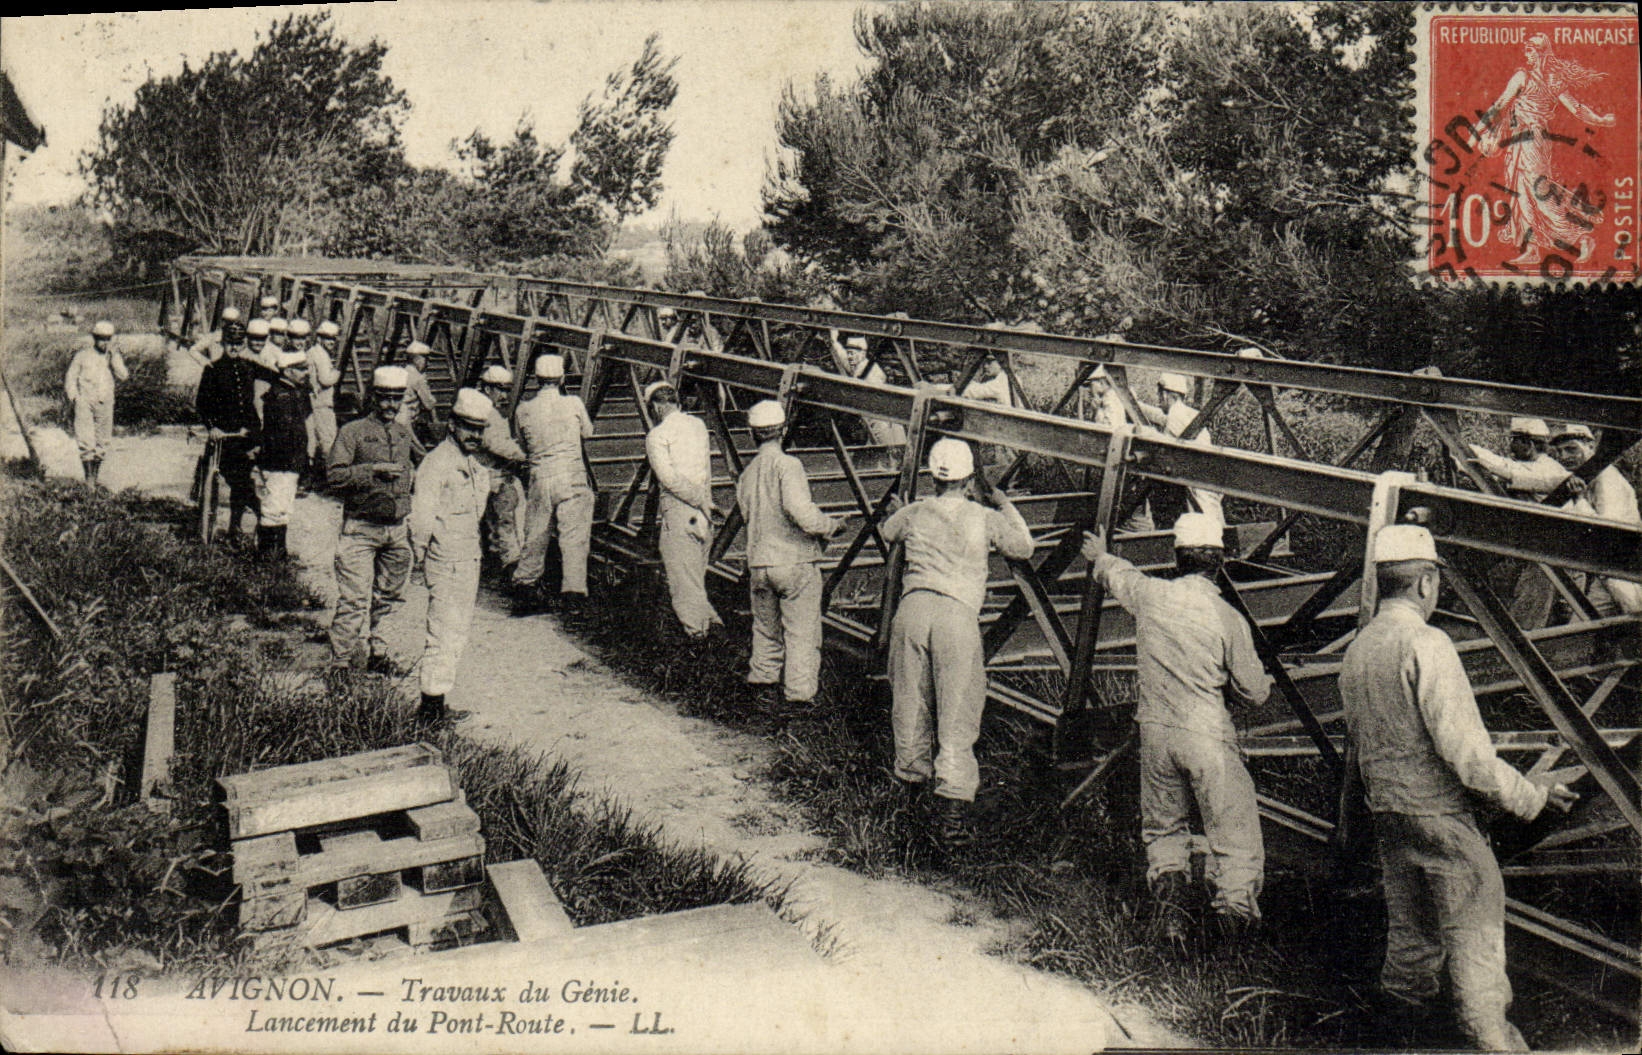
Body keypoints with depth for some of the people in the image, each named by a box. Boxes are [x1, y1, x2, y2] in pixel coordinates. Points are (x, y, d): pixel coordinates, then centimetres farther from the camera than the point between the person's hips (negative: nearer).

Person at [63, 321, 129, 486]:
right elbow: (70, 377, 9)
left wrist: (113, 356, -10)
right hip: (85, 402, -3)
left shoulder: (114, 357, 10)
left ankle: (96, 474, 19)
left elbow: (123, 375, -6)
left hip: (105, 404, 3)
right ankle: (88, 475, -9)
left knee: (103, 442, 7)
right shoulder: (82, 356, 5)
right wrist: (72, 396, -4)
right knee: (86, 441, -12)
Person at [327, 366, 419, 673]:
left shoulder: (405, 434, 12)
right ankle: (340, 662, -3)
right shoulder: (352, 432, -5)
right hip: (361, 529, -5)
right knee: (355, 599, -9)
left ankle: (378, 652, 27)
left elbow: (420, 466, 27)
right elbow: (334, 475, -13)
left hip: (397, 529, 6)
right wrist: (373, 470, -21)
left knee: (389, 597, 13)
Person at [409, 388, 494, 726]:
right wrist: (422, 555, -11)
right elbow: (421, 514, -19)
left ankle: (438, 705, 24)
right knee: (443, 635, -6)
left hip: (469, 559, 10)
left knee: (457, 634, 15)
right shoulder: (437, 463, -15)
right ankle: (430, 709, 1)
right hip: (446, 562, -10)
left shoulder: (475, 464, 14)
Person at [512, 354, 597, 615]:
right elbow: (587, 433, 13)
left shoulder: (524, 410, 3)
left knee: (535, 536, 15)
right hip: (572, 478, -3)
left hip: (540, 478, 3)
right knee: (574, 537, -1)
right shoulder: (573, 404, -3)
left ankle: (525, 585, 24)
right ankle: (572, 592, -5)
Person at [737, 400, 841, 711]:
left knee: (766, 627, 24)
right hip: (796, 561, -6)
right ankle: (799, 689, 2)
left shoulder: (747, 473, 7)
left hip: (759, 564, 6)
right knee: (802, 630, 2)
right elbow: (800, 510, -25)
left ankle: (762, 674, 37)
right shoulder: (787, 465, -14)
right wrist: (831, 524, -9)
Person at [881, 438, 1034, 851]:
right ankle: (952, 806, -8)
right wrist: (1005, 505, 33)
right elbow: (1024, 548, 22)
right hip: (957, 615, -3)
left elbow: (886, 532, 34)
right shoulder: (985, 519, 6)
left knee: (909, 703, 18)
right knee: (957, 715, -1)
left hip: (913, 608, 3)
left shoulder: (915, 513, 13)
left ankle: (910, 779, 37)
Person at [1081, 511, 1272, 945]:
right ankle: (1234, 906, -14)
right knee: (1236, 835, 1)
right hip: (1208, 737, -3)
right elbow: (1255, 692, -1)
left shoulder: (1149, 595, -2)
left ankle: (1168, 891, 1)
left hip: (1156, 733, 4)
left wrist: (1100, 556, 45)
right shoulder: (1228, 618, -9)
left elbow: (1117, 574, 24)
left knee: (1163, 827, 20)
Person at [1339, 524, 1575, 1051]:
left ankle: (1404, 1000, 31)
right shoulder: (1425, 644, -18)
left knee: (1410, 924, 20)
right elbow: (1464, 749, -20)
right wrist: (1532, 795, -11)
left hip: (1385, 811, 8)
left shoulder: (1355, 651, 8)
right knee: (1474, 923, 1)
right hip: (1438, 810, -8)